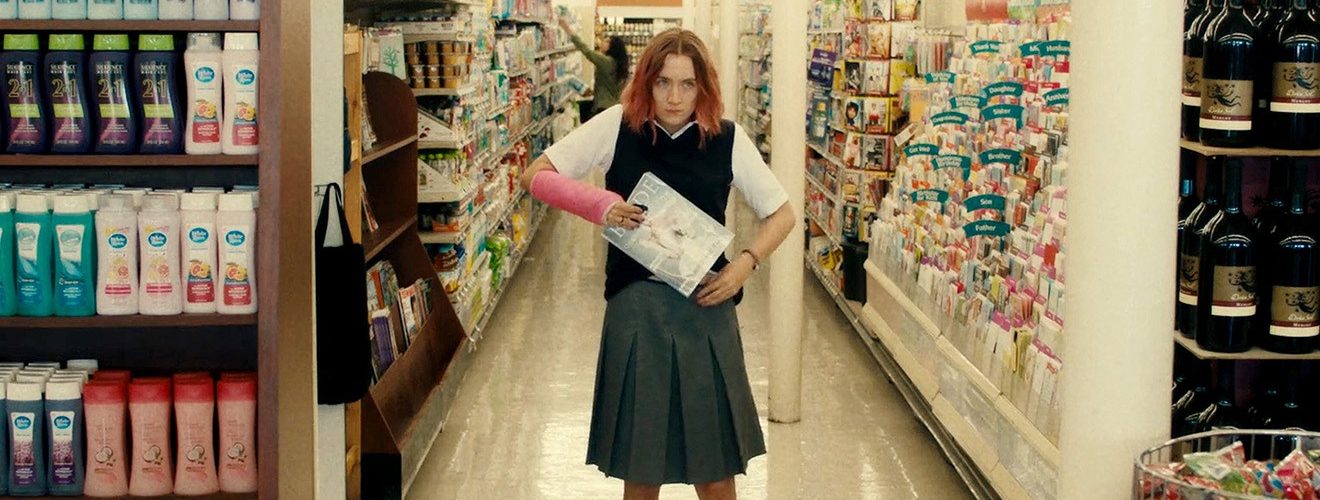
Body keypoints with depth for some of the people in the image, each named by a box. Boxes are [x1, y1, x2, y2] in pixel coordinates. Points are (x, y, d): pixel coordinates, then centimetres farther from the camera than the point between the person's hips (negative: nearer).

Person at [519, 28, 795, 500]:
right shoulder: (618, 125, -2)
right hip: (634, 307, 0)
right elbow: (535, 176, 0)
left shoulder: (727, 139, -1)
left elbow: (782, 214, 7)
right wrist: (598, 203, -15)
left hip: (706, 308, 0)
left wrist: (746, 262, -10)